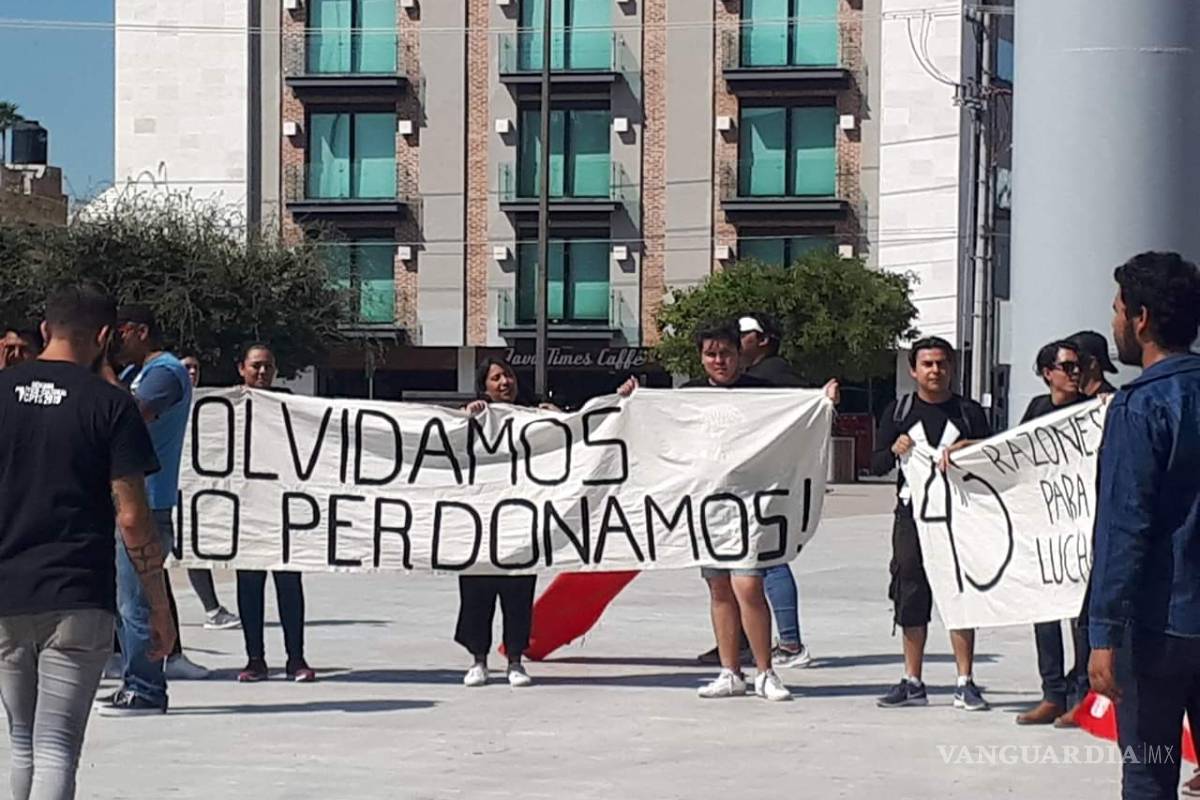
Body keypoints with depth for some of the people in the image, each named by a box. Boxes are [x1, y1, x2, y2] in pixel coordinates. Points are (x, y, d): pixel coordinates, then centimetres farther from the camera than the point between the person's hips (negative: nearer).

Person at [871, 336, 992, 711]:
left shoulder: (970, 413, 8)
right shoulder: (898, 411, 11)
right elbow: (876, 465, 8)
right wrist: (894, 451, -14)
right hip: (911, 515, 2)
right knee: (911, 598, 4)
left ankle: (965, 684, -3)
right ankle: (912, 683, 12)